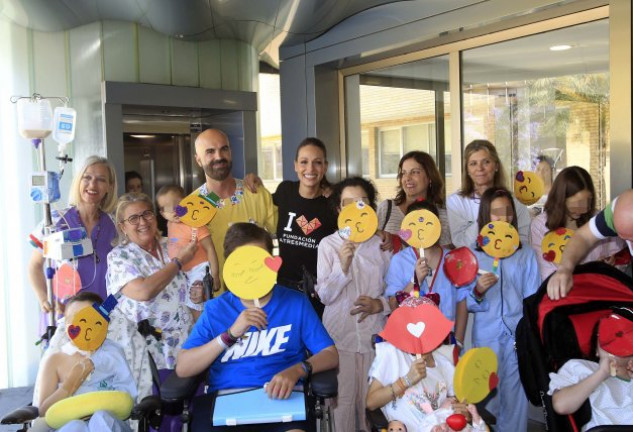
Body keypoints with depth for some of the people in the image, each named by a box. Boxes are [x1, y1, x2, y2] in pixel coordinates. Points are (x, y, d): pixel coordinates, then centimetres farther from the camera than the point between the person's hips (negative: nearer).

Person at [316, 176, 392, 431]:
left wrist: (380, 304, -14)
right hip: (340, 333, -1)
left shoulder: (382, 245, 1)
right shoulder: (328, 244, -3)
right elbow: (325, 295, -6)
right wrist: (342, 265, -19)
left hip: (375, 333, 1)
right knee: (343, 398, 7)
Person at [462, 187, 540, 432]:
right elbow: (465, 304, 0)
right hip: (486, 336, 0)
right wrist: (478, 292, -20)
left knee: (516, 397, 7)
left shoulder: (525, 253, 4)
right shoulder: (472, 254, 1)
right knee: (487, 398, 8)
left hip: (518, 335, 1)